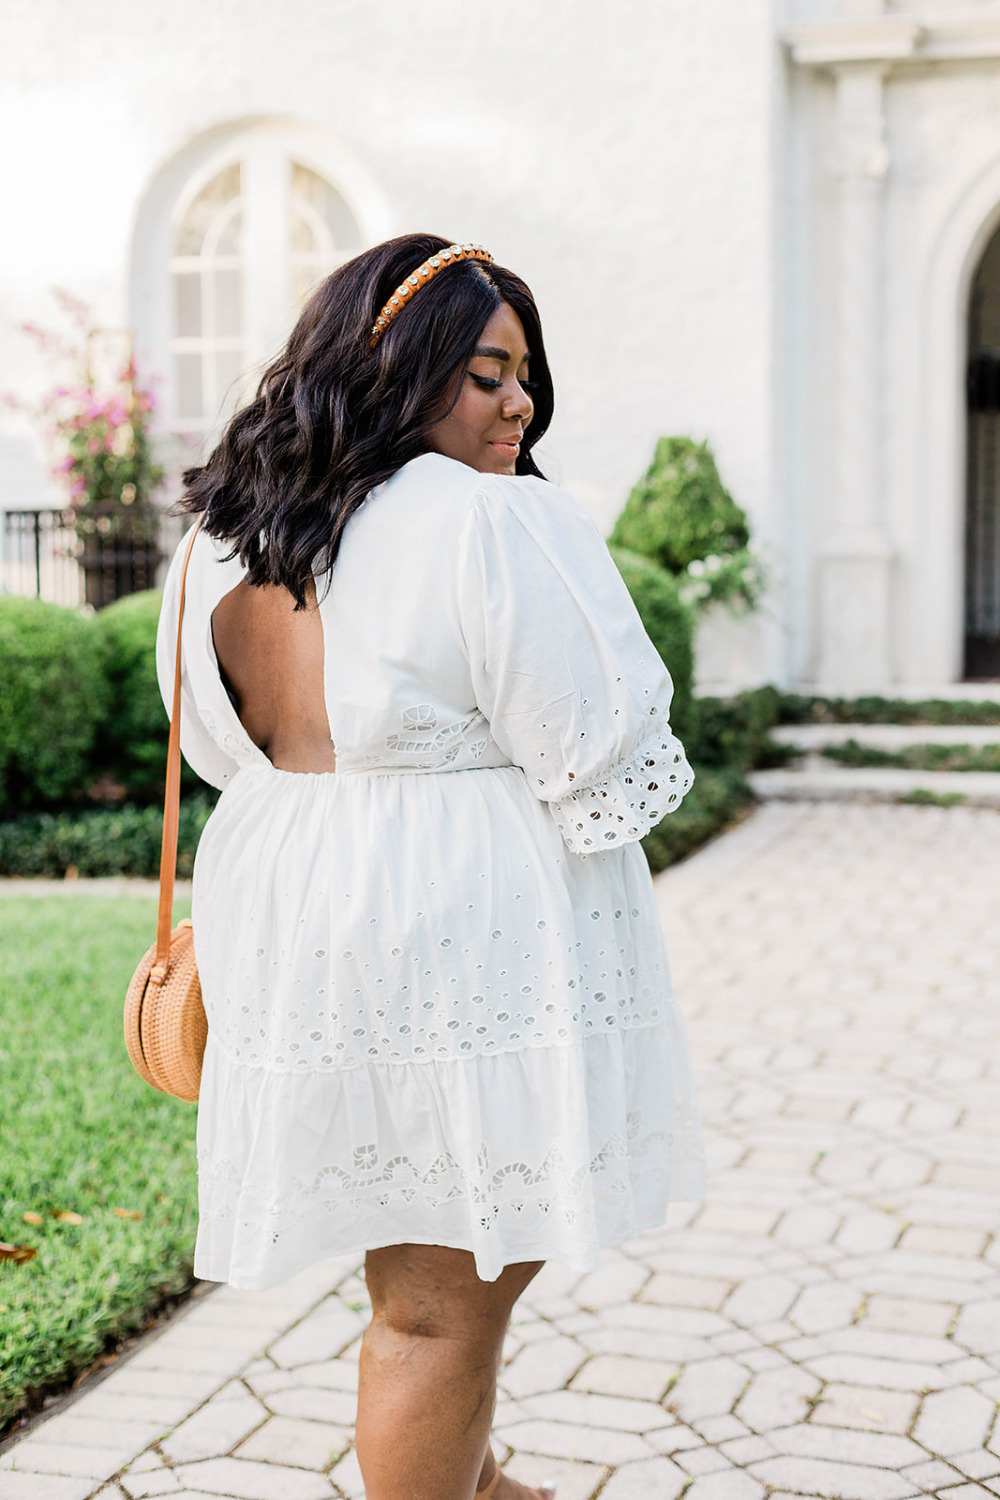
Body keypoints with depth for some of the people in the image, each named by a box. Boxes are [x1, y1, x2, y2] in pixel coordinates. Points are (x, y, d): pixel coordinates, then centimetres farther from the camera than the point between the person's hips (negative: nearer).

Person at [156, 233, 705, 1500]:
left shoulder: (224, 539, 8)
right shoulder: (485, 523, -18)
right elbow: (600, 754, -14)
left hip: (287, 918, 9)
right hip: (464, 935, -9)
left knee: (424, 1263, 25)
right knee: (444, 1300, 4)